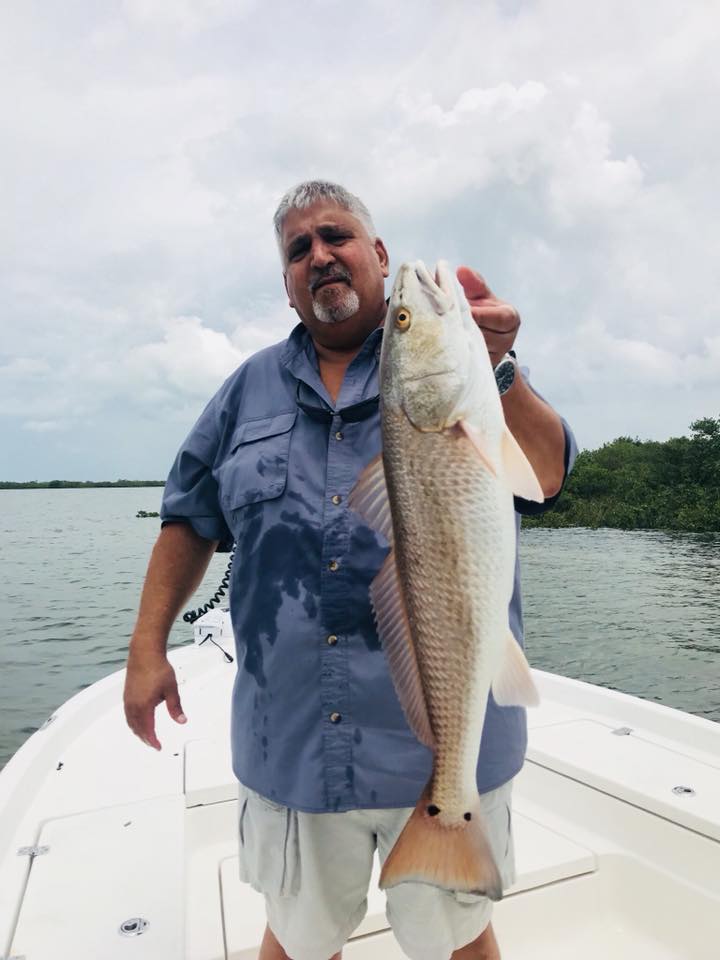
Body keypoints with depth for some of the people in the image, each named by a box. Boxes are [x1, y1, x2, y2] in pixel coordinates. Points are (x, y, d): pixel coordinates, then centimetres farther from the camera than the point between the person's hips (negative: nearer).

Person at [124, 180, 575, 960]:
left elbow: (546, 477, -13)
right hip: (289, 743, 3)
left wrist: (496, 372, -31)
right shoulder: (252, 387, 8)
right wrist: (148, 646, 5)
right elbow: (192, 516, 10)